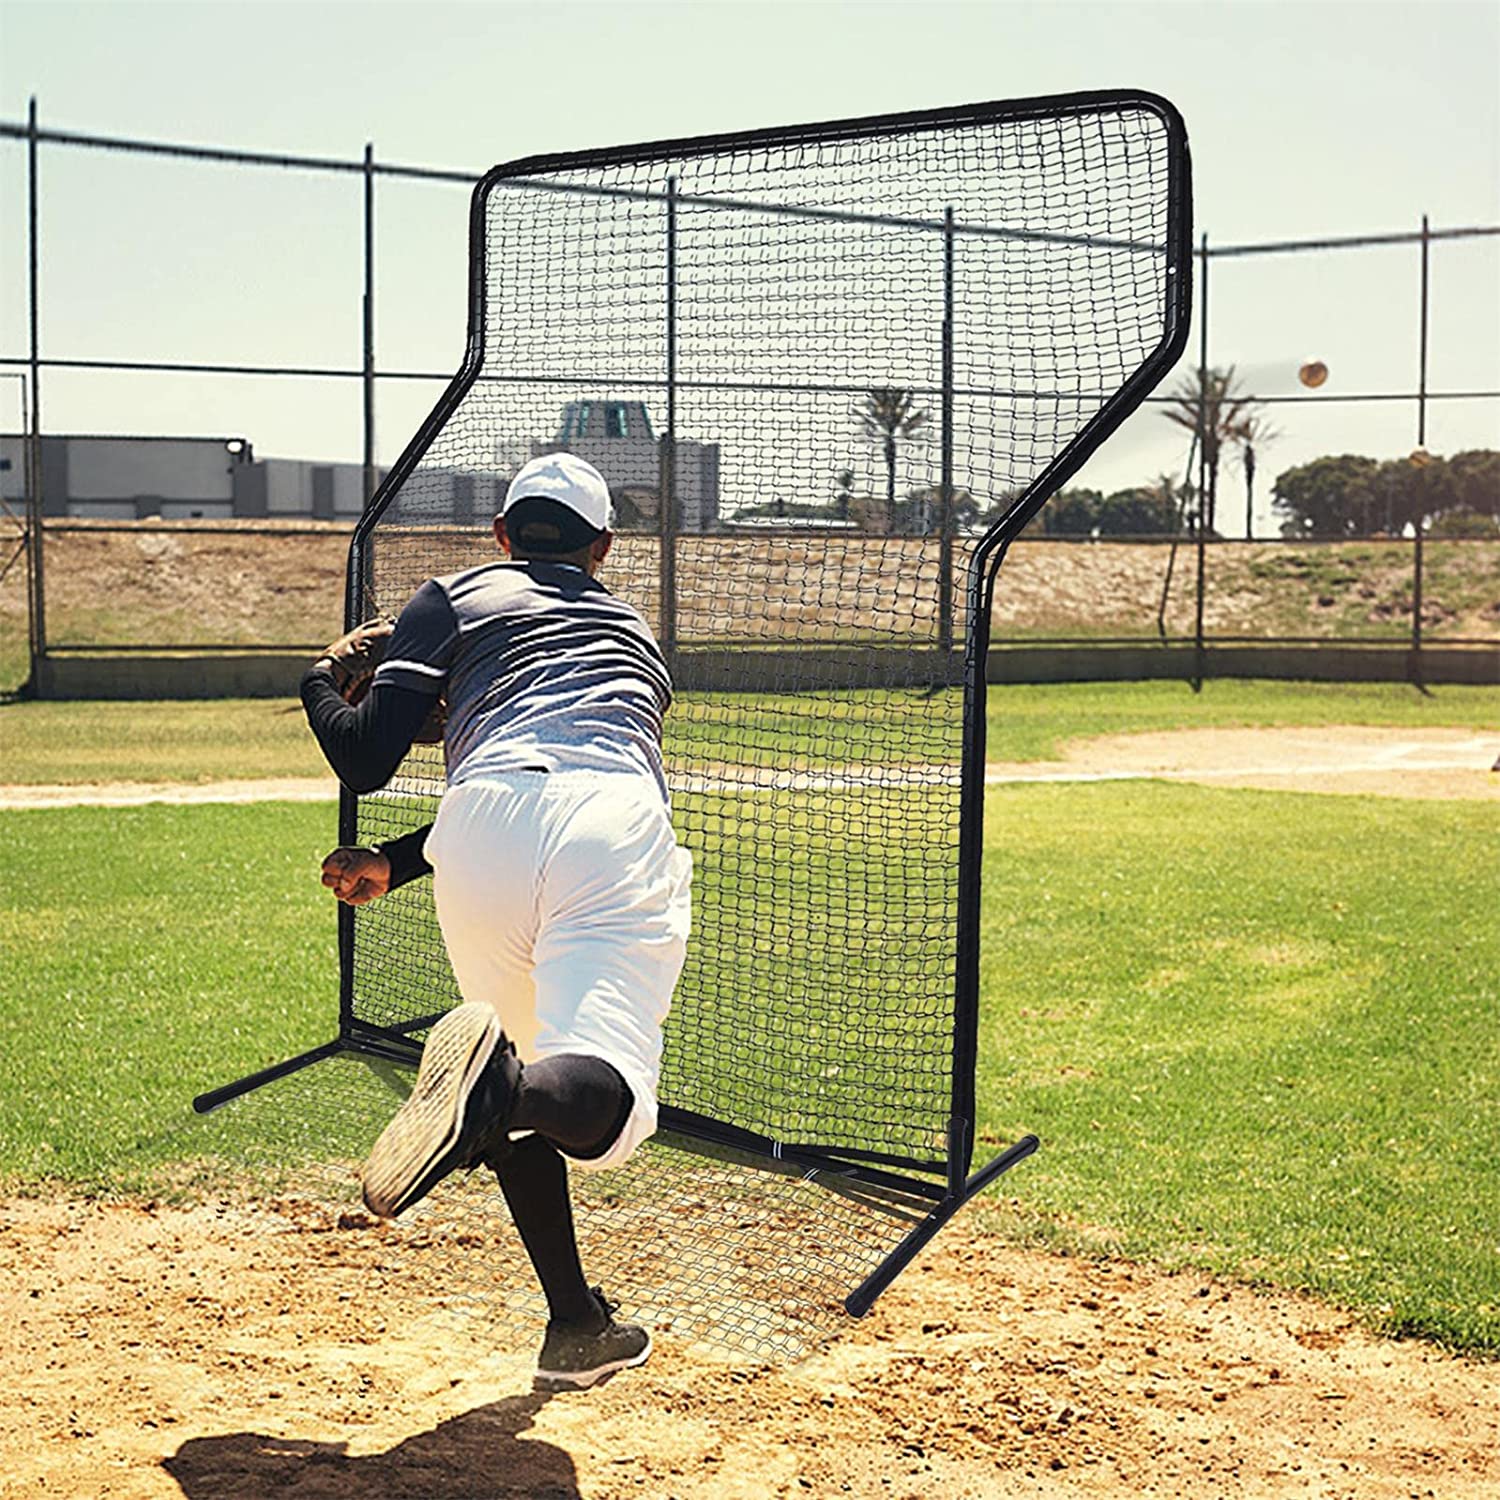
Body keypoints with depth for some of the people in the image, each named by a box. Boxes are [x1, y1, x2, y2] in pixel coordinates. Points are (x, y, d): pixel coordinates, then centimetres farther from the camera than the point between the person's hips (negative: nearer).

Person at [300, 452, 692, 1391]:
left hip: (481, 834, 0)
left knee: (521, 1095, 23)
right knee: (598, 1108, -14)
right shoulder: (637, 634, 39)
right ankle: (501, 1088, -48)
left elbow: (366, 761, 17)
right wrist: (391, 867, 44)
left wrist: (323, 680, 39)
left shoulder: (456, 597, 27)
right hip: (621, 825, 0)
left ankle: (577, 1327, 22)